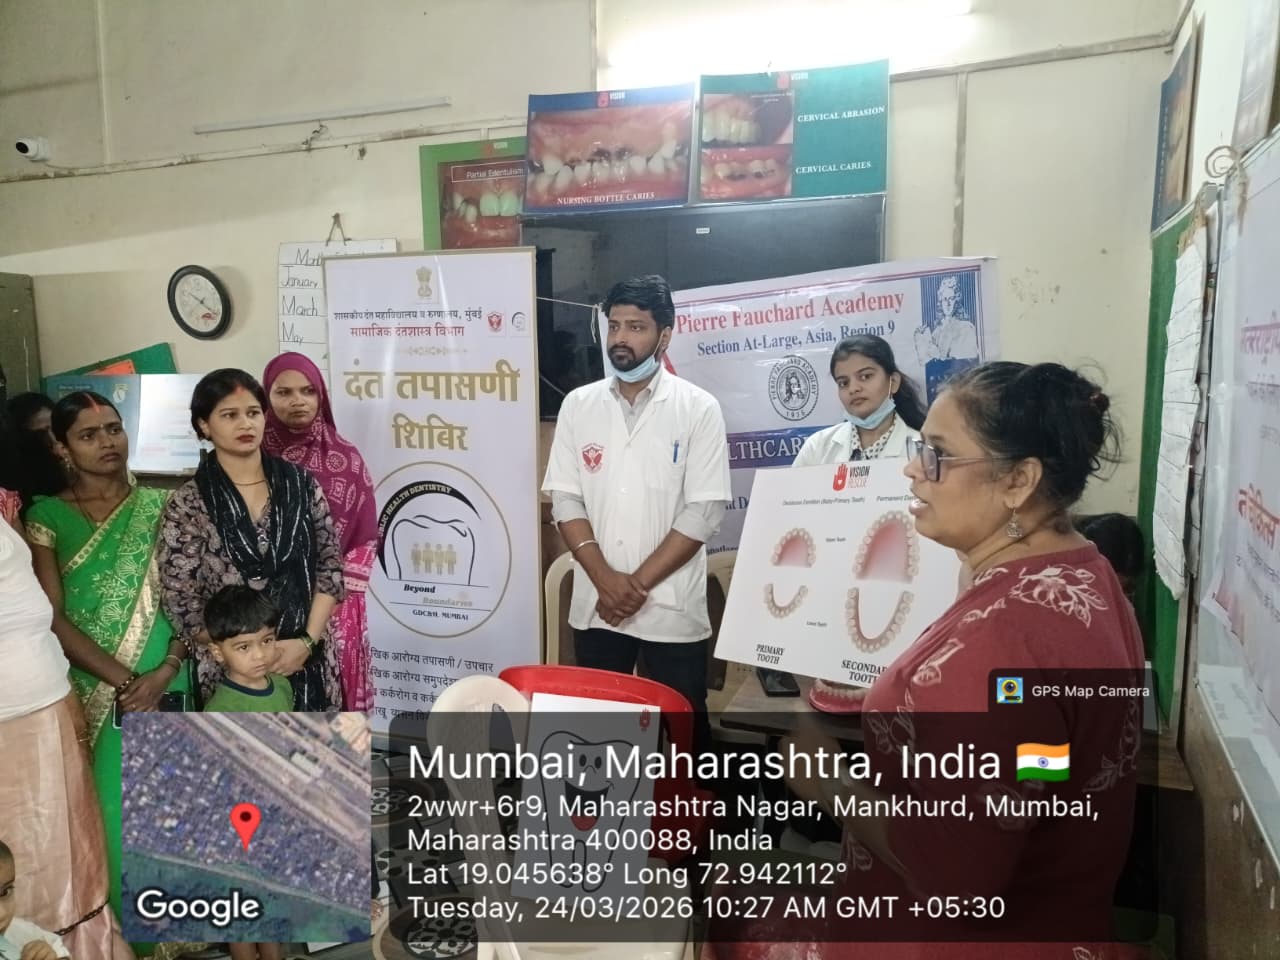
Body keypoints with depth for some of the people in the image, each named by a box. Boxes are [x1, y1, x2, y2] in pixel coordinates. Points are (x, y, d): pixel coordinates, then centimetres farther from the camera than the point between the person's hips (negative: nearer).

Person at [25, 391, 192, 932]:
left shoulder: (159, 505, 2)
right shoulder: (46, 517, -1)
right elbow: (53, 619, -7)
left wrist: (165, 670, -15)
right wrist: (124, 681, -14)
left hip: (164, 685, 1)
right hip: (90, 691, -1)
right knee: (108, 806, 4)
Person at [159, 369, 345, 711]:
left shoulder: (301, 483, 2)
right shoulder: (188, 504, -4)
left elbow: (330, 565, 2)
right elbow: (181, 601, -5)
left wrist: (307, 641, -9)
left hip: (308, 660, 2)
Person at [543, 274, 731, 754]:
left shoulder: (698, 409, -5)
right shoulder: (578, 405, 5)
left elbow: (703, 512, -9)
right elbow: (566, 501, 2)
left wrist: (640, 583, -12)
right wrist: (606, 580, -10)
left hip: (672, 607, -2)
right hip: (596, 605, 3)